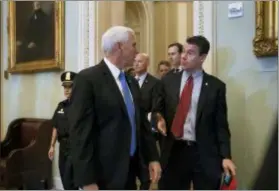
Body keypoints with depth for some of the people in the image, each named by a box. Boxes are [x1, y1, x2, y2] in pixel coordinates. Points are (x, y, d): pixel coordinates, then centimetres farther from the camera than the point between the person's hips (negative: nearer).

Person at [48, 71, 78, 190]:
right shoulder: (61, 105, 11)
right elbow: (56, 127, 16)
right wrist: (52, 146, 15)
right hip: (63, 146, 7)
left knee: (69, 180, -8)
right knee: (64, 178, 13)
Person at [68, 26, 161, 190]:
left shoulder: (132, 82, 13)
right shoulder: (88, 79, -13)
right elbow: (80, 132, -18)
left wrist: (152, 157, 7)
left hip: (130, 170, 8)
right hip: (104, 176, -8)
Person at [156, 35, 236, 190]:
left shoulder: (216, 86, 0)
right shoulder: (168, 81, 6)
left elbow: (221, 125, 0)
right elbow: (159, 109, 16)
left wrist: (225, 156, -8)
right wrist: (160, 119, -7)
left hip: (205, 154, -1)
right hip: (174, 152, 2)